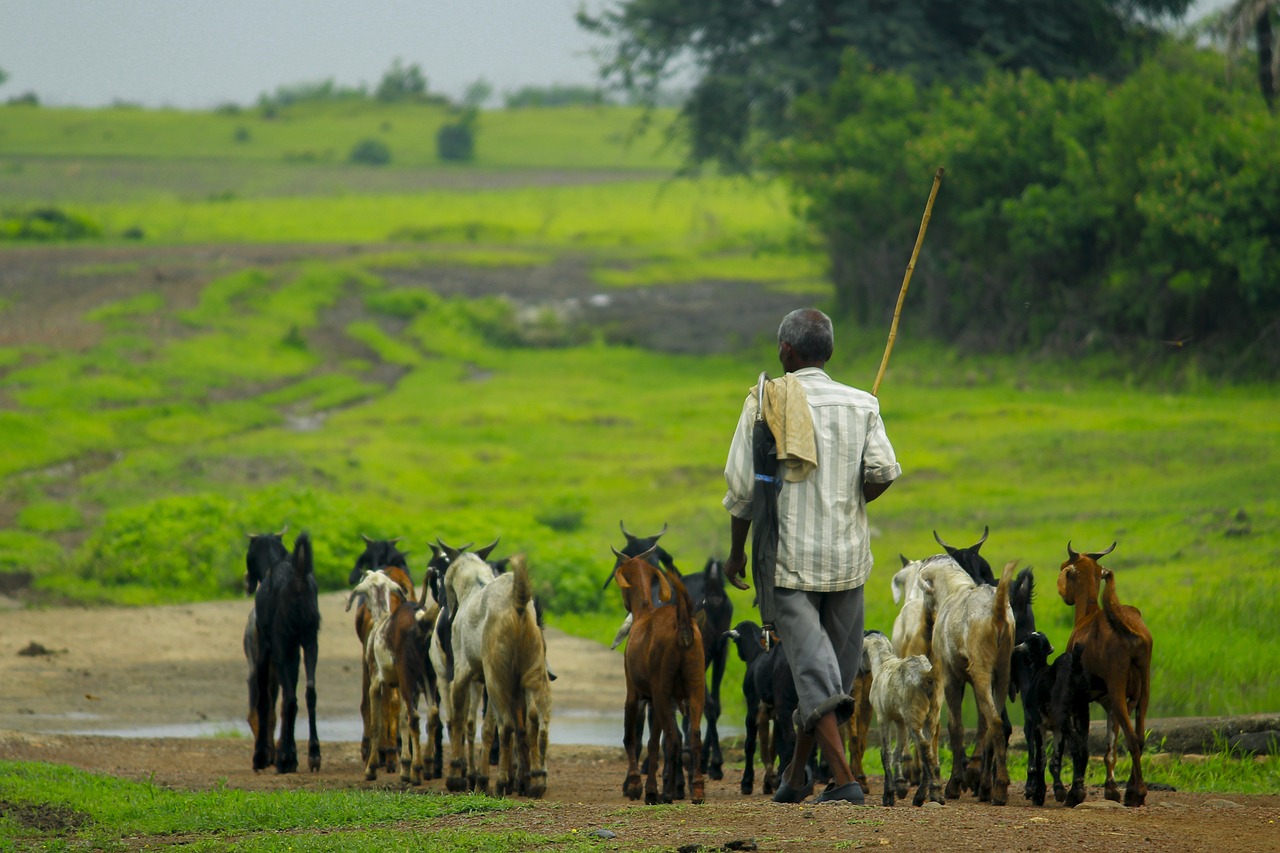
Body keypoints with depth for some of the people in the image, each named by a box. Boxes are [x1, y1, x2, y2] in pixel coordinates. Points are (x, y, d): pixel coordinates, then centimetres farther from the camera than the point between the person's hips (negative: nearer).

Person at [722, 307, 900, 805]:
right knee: (834, 665, 16)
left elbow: (741, 486, -5)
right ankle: (797, 773, 27)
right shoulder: (860, 405, 3)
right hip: (847, 557, 2)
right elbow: (884, 472, -8)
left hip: (787, 556, -2)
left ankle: (843, 779, -17)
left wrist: (737, 552, 7)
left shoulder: (766, 404, -4)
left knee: (813, 670, -5)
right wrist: (850, 503, 13)